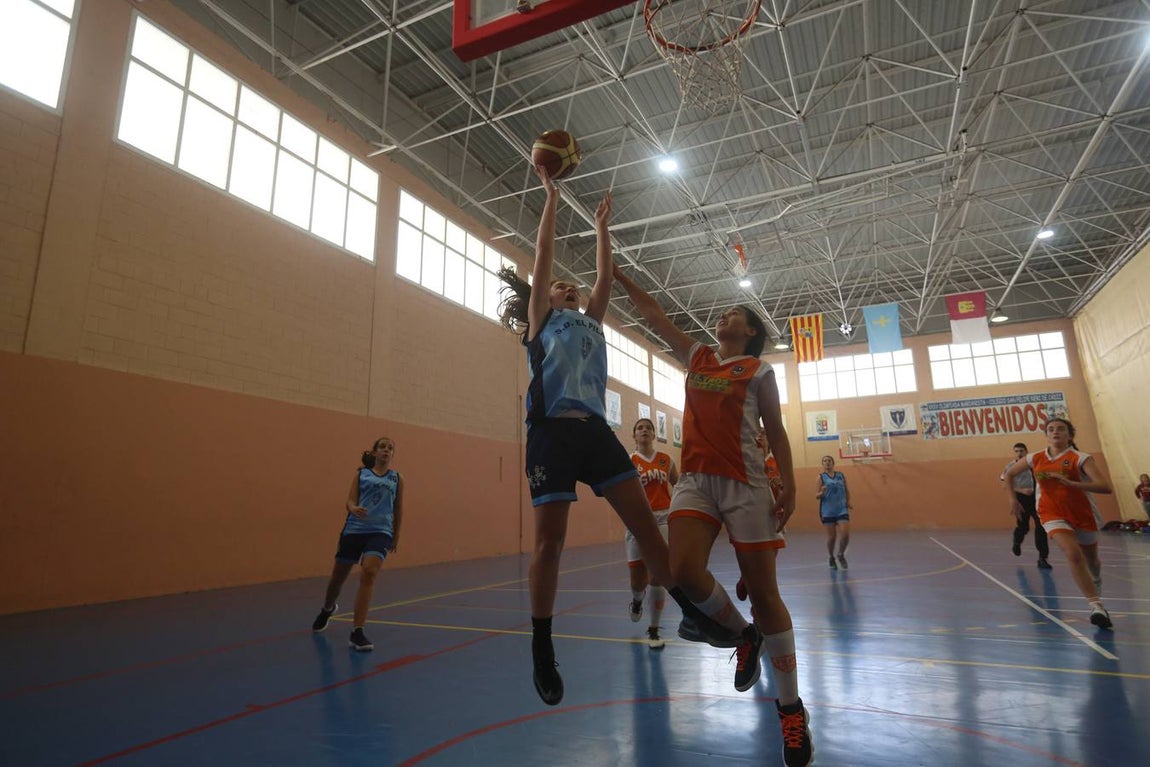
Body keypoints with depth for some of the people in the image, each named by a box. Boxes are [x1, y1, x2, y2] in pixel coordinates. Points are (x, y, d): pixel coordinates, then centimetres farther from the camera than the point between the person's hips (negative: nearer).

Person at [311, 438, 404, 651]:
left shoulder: (397, 478, 11)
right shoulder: (361, 474, 8)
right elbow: (350, 501, 0)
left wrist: (396, 536, 18)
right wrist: (354, 509, -23)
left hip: (381, 531, -1)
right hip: (354, 529, 1)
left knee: (369, 573, -22)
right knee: (338, 576, 14)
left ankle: (357, 632, -15)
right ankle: (327, 609, 48)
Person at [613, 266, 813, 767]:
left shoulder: (759, 371, 6)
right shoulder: (697, 357, 16)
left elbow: (776, 431, 3)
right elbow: (650, 312, 17)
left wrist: (788, 485, -6)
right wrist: (618, 272, 17)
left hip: (745, 484, -3)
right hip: (695, 480, 4)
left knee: (763, 592, -1)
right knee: (682, 571, -17)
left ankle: (791, 709, 17)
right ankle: (744, 635, 15)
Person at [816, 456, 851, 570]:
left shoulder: (841, 475, 9)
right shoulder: (821, 477, 1)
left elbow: (847, 490, 21)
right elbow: (817, 496, -2)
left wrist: (848, 502, 8)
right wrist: (822, 493, -23)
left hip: (842, 510, 2)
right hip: (827, 511, -2)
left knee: (846, 534, -8)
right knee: (831, 537, 2)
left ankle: (840, 554, 20)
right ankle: (831, 557, 27)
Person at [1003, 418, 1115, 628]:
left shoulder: (1080, 458, -13)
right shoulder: (1036, 459, -3)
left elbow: (1106, 487, -25)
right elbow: (1009, 474, 13)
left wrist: (1071, 483, -36)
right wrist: (1013, 499, 5)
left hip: (1083, 514, 0)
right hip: (1053, 514, 0)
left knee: (1091, 561, 21)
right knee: (1073, 554, -25)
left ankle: (1096, 583, 56)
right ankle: (1096, 606, -21)